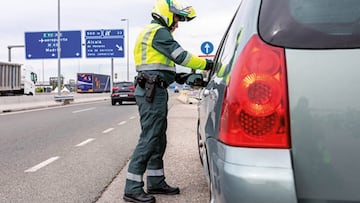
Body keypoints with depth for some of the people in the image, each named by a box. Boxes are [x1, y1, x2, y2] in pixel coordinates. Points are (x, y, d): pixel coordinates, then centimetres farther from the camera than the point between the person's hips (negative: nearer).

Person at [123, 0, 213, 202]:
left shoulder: (153, 32, 25)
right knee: (149, 139, -10)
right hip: (152, 91, -11)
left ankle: (156, 182, 21)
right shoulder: (158, 31, -8)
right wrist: (206, 64, -5)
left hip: (154, 91, 11)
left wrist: (176, 76, 13)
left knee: (158, 140, 13)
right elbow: (180, 56, -16)